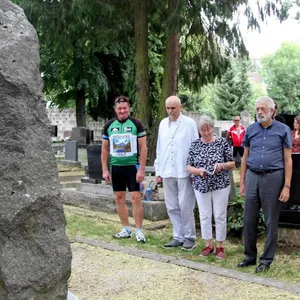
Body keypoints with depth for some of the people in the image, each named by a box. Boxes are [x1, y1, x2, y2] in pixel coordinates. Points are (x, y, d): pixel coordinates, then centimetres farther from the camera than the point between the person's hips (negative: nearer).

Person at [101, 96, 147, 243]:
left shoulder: (136, 124, -6)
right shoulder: (109, 126, 4)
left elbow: (143, 147, -6)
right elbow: (105, 149, 9)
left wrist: (141, 169, -12)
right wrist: (105, 170, 3)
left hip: (133, 166, -4)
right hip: (115, 167, 4)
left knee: (136, 198, -5)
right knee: (119, 198, 8)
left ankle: (139, 230, 4)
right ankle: (126, 229, 19)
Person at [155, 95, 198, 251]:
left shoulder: (189, 123, -4)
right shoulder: (163, 124, 11)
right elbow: (159, 148, 15)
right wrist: (158, 171, 12)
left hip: (184, 172, -5)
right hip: (167, 172, 5)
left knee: (185, 206, -2)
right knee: (172, 207, 9)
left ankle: (190, 237, 11)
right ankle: (178, 237, 18)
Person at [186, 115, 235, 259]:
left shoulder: (222, 142, -2)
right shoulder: (195, 145, 3)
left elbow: (232, 163, 2)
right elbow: (189, 166, 3)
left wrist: (222, 165, -18)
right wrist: (199, 170, -17)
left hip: (221, 185, -2)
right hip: (201, 186, 2)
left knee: (220, 216, 3)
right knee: (204, 216, 8)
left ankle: (220, 246, 16)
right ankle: (208, 245, 22)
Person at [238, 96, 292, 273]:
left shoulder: (283, 130, -1)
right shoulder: (251, 130, 8)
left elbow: (288, 160, -2)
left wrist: (287, 186, -8)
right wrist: (242, 182, 9)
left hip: (273, 178, -3)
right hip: (252, 177, 3)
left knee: (271, 222, 5)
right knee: (249, 220, 9)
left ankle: (267, 259, 17)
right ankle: (250, 256, 23)